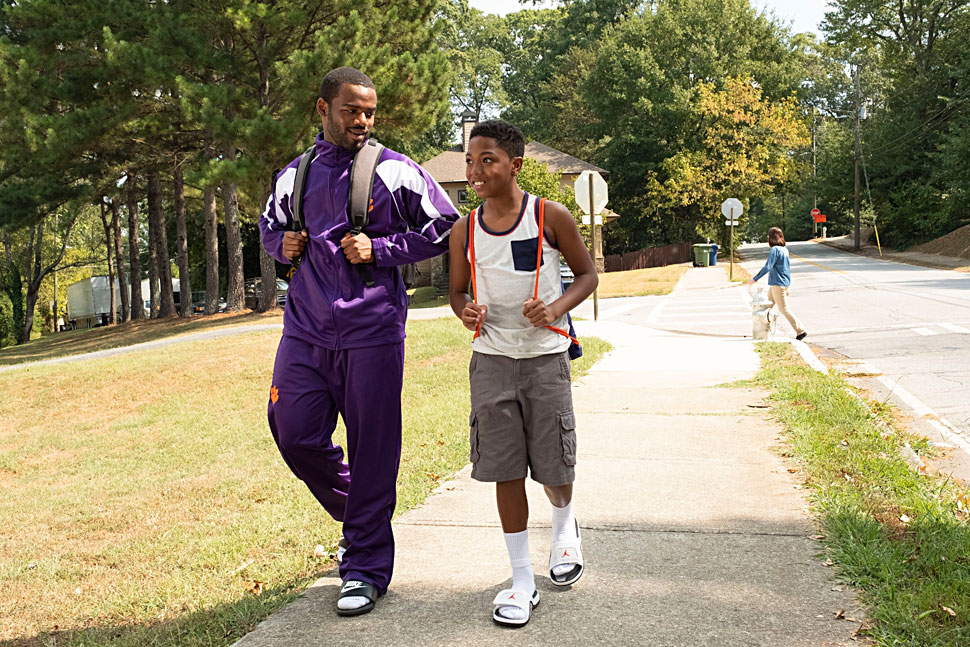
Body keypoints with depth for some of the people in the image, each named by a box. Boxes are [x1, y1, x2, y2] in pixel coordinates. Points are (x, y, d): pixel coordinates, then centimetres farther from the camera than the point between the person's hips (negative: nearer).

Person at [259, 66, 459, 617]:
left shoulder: (396, 171, -1)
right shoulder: (294, 175, 11)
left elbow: (444, 229, 1)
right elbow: (269, 223, 28)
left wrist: (380, 249, -10)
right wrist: (281, 245, 4)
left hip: (371, 331, -4)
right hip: (305, 329, 4)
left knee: (372, 451, 0)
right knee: (295, 437, 5)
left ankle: (368, 566, 15)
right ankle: (357, 516, 33)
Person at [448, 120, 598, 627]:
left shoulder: (551, 217, -8)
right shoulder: (464, 231, 0)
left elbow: (587, 273, 3)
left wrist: (557, 307, -16)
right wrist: (465, 312, -10)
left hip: (545, 356, -2)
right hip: (492, 358, 2)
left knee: (555, 468, 5)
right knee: (505, 469, 2)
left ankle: (564, 527, 42)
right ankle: (522, 581, 15)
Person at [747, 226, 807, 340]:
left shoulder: (775, 250, -17)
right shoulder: (784, 249, 12)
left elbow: (767, 267, -23)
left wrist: (754, 279, -19)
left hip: (778, 284, -9)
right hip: (784, 283, 9)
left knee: (784, 309, -4)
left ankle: (801, 331, -2)